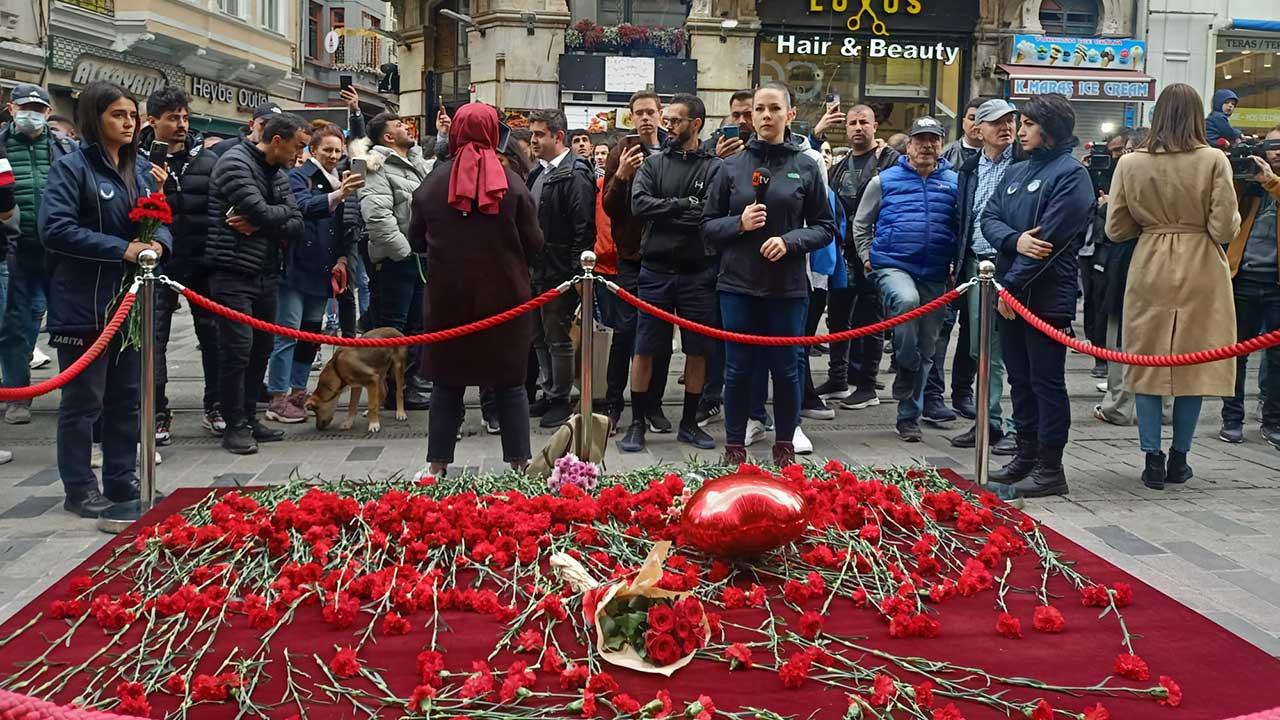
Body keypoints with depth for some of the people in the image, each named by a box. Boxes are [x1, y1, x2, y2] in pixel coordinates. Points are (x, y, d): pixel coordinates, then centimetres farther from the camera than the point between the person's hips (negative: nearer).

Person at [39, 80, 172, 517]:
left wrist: (158, 242, -9)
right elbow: (54, 227, -19)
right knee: (83, 400, 1)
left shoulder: (143, 169, 10)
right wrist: (121, 249, -23)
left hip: (131, 300, 7)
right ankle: (79, 489, 11)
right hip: (84, 305, -7)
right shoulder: (72, 167, -10)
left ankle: (122, 479, 25)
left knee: (127, 396, 14)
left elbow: (161, 220, 15)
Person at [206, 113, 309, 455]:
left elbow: (295, 225, 4)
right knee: (237, 351, -7)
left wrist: (260, 225, -13)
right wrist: (284, 211, -2)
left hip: (266, 274, 8)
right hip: (234, 273, -8)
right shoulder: (235, 163, -12)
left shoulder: (279, 172, 13)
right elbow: (262, 212, -22)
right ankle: (235, 426, 3)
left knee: (260, 350, 11)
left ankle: (249, 418, 22)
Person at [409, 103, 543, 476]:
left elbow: (416, 240, 5)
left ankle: (438, 464, 16)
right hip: (504, 298, -1)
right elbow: (533, 243, -5)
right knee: (510, 384, 9)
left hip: (448, 297, 1)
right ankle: (520, 462, 13)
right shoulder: (511, 183, -8)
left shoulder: (433, 183, -4)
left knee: (447, 383, 11)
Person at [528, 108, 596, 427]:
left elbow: (584, 227, -17)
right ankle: (549, 394, 26)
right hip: (538, 269, 9)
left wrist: (577, 271, -20)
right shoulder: (538, 174, 15)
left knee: (558, 337, 0)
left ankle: (561, 400, 11)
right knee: (541, 336, 15)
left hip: (560, 271, -9)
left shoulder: (575, 174, -13)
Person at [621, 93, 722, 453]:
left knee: (697, 351, 8)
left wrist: (663, 213, -14)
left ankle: (689, 423, 22)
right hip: (656, 271, 1)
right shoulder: (653, 164, 5)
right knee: (644, 350, 4)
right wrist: (685, 205, -15)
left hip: (698, 272, -1)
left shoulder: (714, 168, -1)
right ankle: (637, 423, 15)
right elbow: (639, 205, -10)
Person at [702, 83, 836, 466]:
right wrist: (739, 223, -12)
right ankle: (734, 446, 18)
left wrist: (790, 241, -12)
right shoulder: (733, 166, 4)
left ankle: (785, 445, 23)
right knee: (738, 370, 6)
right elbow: (708, 225, 7)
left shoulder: (806, 167, 2)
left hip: (787, 285, 0)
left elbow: (825, 227, 5)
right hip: (738, 283, 1)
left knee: (786, 369, 7)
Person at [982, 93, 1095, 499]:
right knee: (1020, 379, 13)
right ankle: (1026, 457, 23)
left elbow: (1051, 238, -15)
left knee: (1046, 381, -2)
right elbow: (989, 218, 7)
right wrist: (1015, 240, -15)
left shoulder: (1071, 174, -8)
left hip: (1046, 296, -7)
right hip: (1010, 294, 7)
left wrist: (1014, 284, -15)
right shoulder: (1016, 172, 16)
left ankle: (1049, 469, 4)